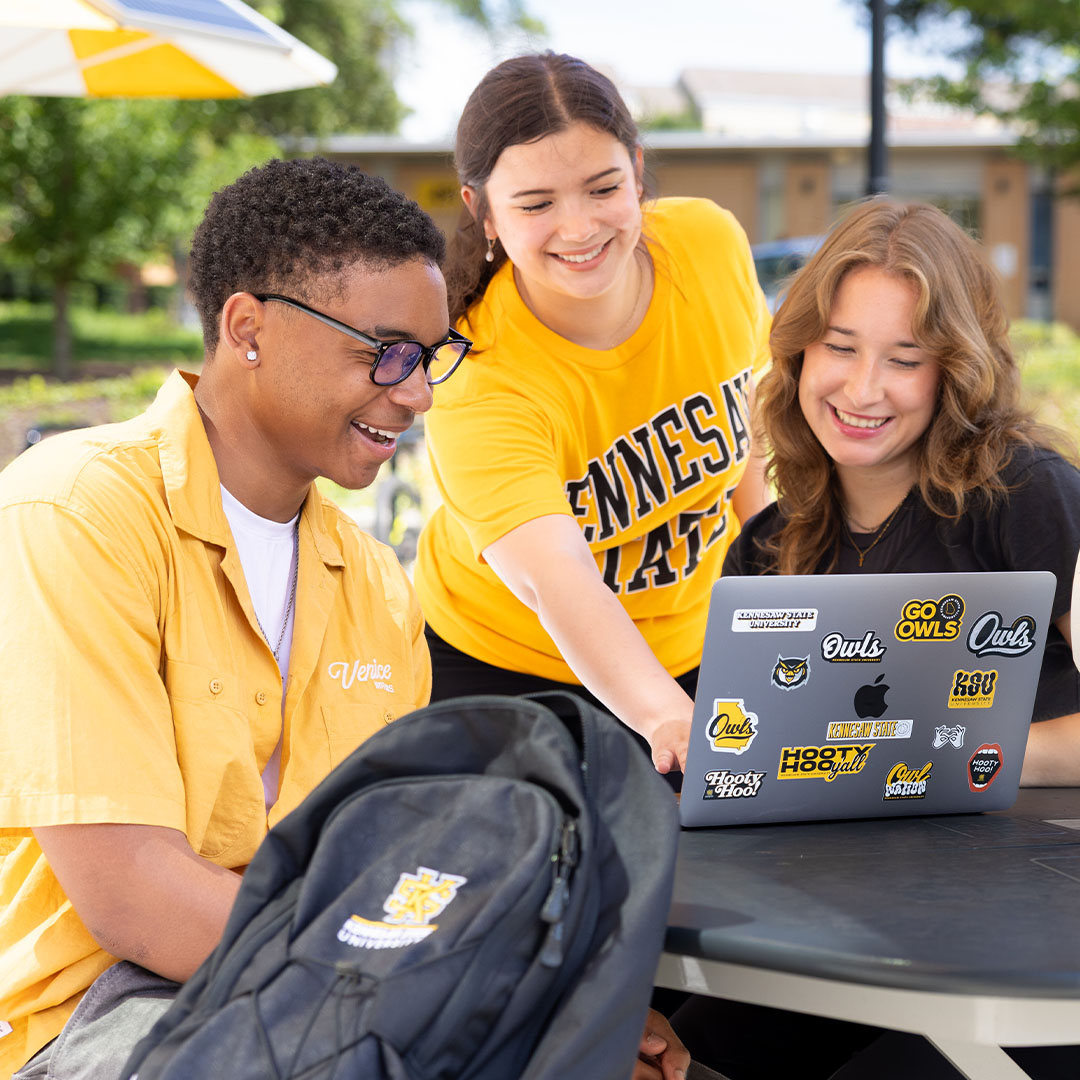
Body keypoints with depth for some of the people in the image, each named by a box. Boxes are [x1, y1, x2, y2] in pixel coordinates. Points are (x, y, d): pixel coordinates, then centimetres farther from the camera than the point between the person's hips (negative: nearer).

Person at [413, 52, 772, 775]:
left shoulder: (711, 243, -17)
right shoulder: (477, 386, -33)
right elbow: (556, 581, -48)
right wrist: (669, 718, -64)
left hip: (694, 649, 4)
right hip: (505, 671, -4)